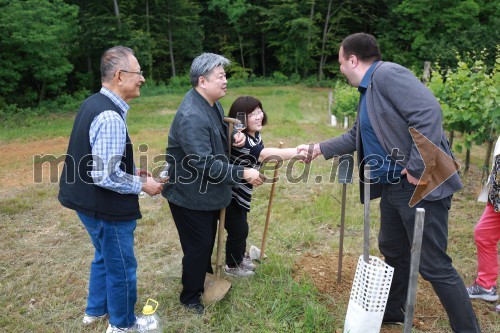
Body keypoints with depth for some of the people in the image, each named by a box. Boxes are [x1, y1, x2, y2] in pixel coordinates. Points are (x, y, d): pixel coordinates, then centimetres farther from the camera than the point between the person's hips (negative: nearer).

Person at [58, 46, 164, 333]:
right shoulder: (110, 116, -28)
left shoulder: (94, 104, 4)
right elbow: (105, 176, -30)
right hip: (107, 207, -10)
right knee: (121, 267, 10)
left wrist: (133, 170, 9)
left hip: (91, 201, 10)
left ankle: (96, 310, 47)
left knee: (104, 257, 28)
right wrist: (142, 185, -16)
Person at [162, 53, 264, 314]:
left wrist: (234, 137, -3)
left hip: (207, 191, 10)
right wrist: (243, 173, -29)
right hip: (190, 194, -9)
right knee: (198, 245, 5)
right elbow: (206, 164, -33)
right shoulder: (191, 117, -30)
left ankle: (206, 278, 49)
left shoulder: (213, 104, 2)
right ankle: (191, 297, 26)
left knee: (208, 240, 25)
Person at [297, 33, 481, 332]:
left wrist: (416, 169, -25)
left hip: (423, 185, -10)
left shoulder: (388, 74, -16)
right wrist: (318, 149, 25)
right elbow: (356, 137, 27)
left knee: (433, 265, -2)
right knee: (393, 250, 22)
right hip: (393, 185, 10)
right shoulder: (368, 91, 16)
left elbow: (429, 112, -27)